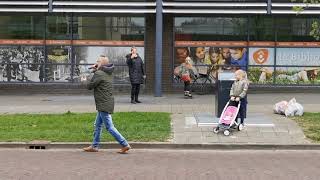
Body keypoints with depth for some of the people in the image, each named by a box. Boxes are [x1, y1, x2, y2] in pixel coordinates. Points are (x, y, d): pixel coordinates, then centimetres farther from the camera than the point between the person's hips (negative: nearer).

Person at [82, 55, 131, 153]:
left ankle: (125, 145, -6)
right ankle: (94, 146, 25)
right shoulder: (108, 73, 10)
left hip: (104, 104, -10)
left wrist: (84, 81, 10)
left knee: (110, 127, -6)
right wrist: (96, 70, 6)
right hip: (105, 103, 10)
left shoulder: (99, 74, -17)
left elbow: (90, 86, -11)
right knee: (97, 125, 17)